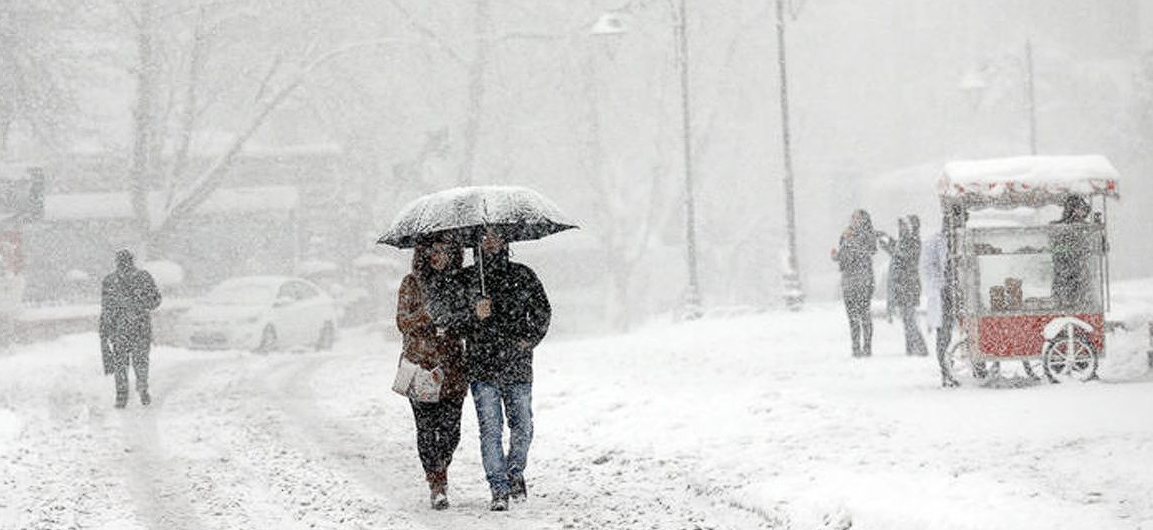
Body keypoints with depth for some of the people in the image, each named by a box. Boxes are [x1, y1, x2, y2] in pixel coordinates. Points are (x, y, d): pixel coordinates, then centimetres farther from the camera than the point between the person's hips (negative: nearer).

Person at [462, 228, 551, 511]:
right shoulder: (466, 278, 4)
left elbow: (542, 312, 14)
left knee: (522, 427, 3)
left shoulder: (523, 276, 7)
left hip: (518, 367, 1)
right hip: (482, 366, -1)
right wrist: (475, 314, -17)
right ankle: (499, 490, 0)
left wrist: (530, 338, -1)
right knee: (490, 429, -6)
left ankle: (515, 473, 29)